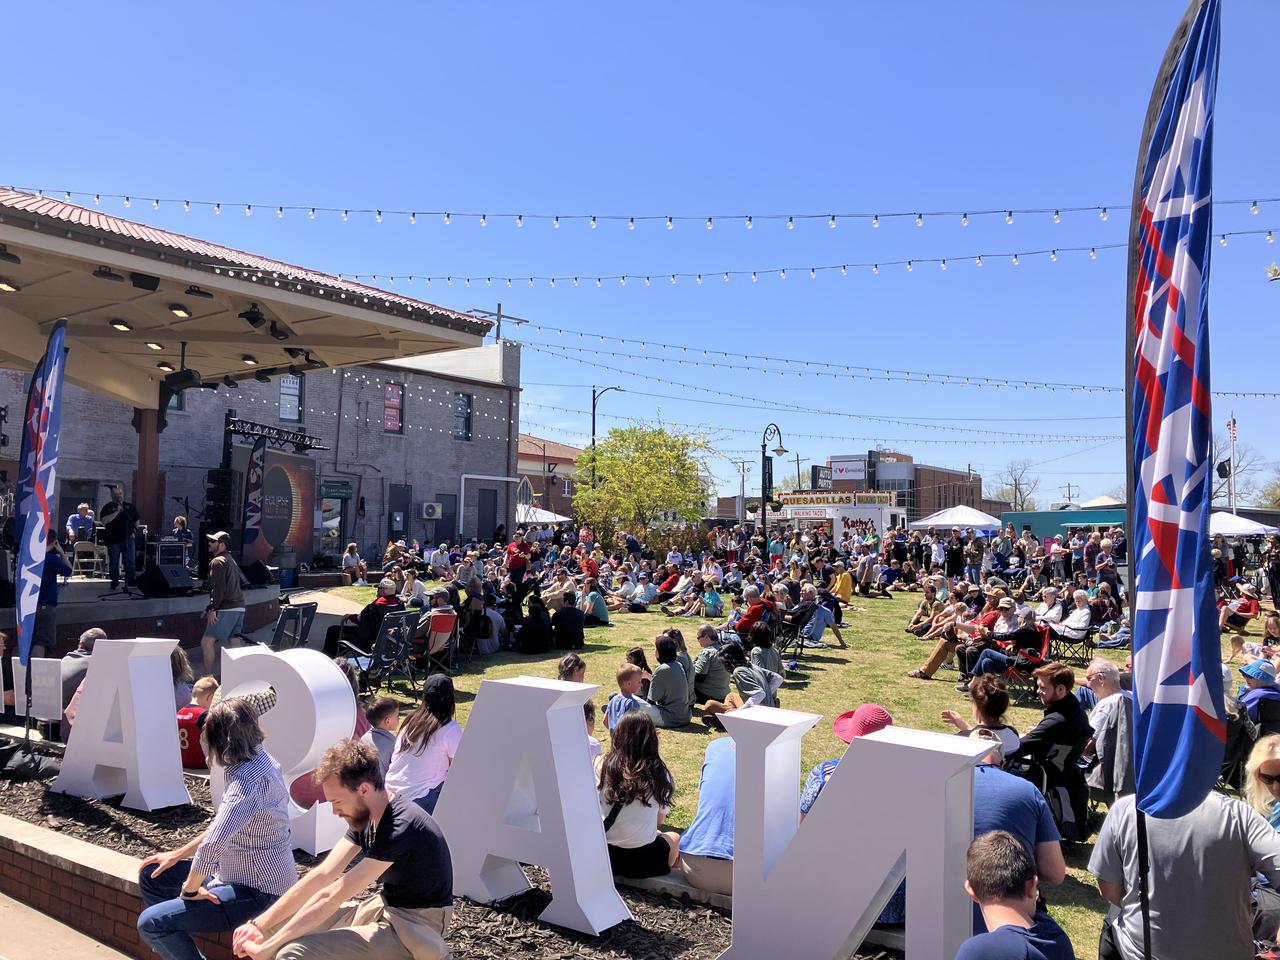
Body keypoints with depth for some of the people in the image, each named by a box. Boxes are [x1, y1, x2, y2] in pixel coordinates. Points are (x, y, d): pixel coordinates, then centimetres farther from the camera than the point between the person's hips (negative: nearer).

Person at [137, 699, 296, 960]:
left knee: (151, 924, -16)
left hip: (257, 891, -10)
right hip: (241, 874, 10)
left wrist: (190, 889, -19)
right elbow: (222, 826, 16)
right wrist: (178, 855, 15)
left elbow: (212, 845, -35)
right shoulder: (258, 761, 3)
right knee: (151, 876, 17)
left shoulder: (249, 778, -28)